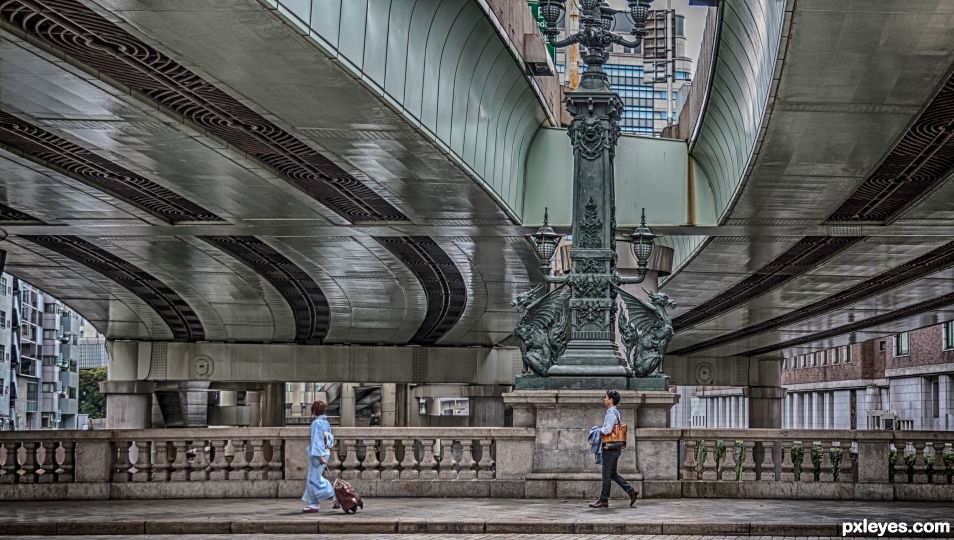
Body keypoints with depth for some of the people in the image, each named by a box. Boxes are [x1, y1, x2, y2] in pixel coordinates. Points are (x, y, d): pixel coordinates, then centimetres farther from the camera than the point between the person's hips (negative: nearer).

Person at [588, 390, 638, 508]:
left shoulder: (611, 413, -16)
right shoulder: (616, 412, 15)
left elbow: (607, 430, -25)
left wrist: (599, 429, -6)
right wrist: (603, 429, 12)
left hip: (610, 448, -10)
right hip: (615, 447, 10)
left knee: (607, 475, -3)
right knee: (613, 474, 16)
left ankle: (604, 500, 3)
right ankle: (631, 491, 12)